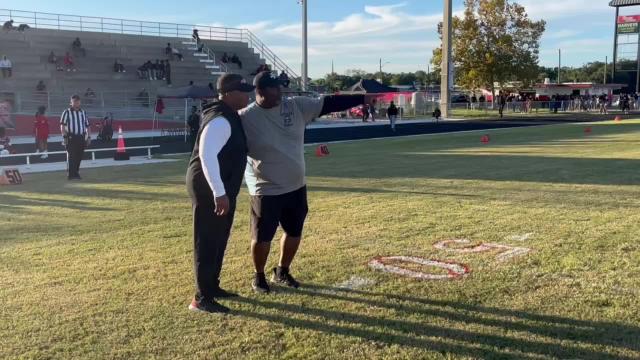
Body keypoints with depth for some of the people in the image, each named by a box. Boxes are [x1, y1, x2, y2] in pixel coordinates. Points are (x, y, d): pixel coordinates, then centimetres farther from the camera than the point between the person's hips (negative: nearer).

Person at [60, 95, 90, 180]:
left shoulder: (83, 112, 16)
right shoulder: (67, 112, 1)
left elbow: (87, 125, 18)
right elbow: (62, 125, -4)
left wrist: (89, 136, 10)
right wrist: (64, 136, -14)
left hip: (81, 137, 5)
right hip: (71, 137, -4)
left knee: (79, 157, 7)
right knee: (71, 156, -6)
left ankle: (76, 173, 18)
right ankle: (71, 175, -4)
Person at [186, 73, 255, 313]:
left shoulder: (230, 116, 13)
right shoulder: (220, 121, -21)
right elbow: (207, 155, -30)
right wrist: (219, 193, -34)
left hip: (222, 189, 10)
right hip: (209, 189, -10)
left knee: (219, 239, 18)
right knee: (208, 242, -4)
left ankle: (212, 287, 31)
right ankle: (202, 298, 4)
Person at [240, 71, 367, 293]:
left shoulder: (297, 106, -3)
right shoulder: (245, 118, -15)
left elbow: (330, 103, -3)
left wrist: (364, 98, -5)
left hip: (296, 187, 5)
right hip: (266, 191, -5)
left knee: (294, 233, 16)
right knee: (262, 237, 5)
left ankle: (282, 272, 38)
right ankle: (259, 276, 30)